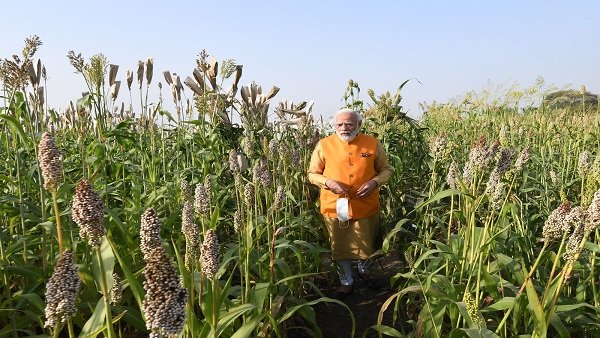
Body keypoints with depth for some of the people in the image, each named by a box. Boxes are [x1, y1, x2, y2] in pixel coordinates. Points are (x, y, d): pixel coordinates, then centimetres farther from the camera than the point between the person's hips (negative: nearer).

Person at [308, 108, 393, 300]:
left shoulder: (373, 144, -4)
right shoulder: (324, 145, -6)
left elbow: (386, 170, 5)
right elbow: (312, 174, 0)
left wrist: (374, 182, -15)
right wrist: (328, 182, -19)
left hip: (365, 206, 1)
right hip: (334, 206, 0)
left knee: (367, 244, 18)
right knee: (339, 246, 12)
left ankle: (365, 273, 50)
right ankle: (346, 282, 34)